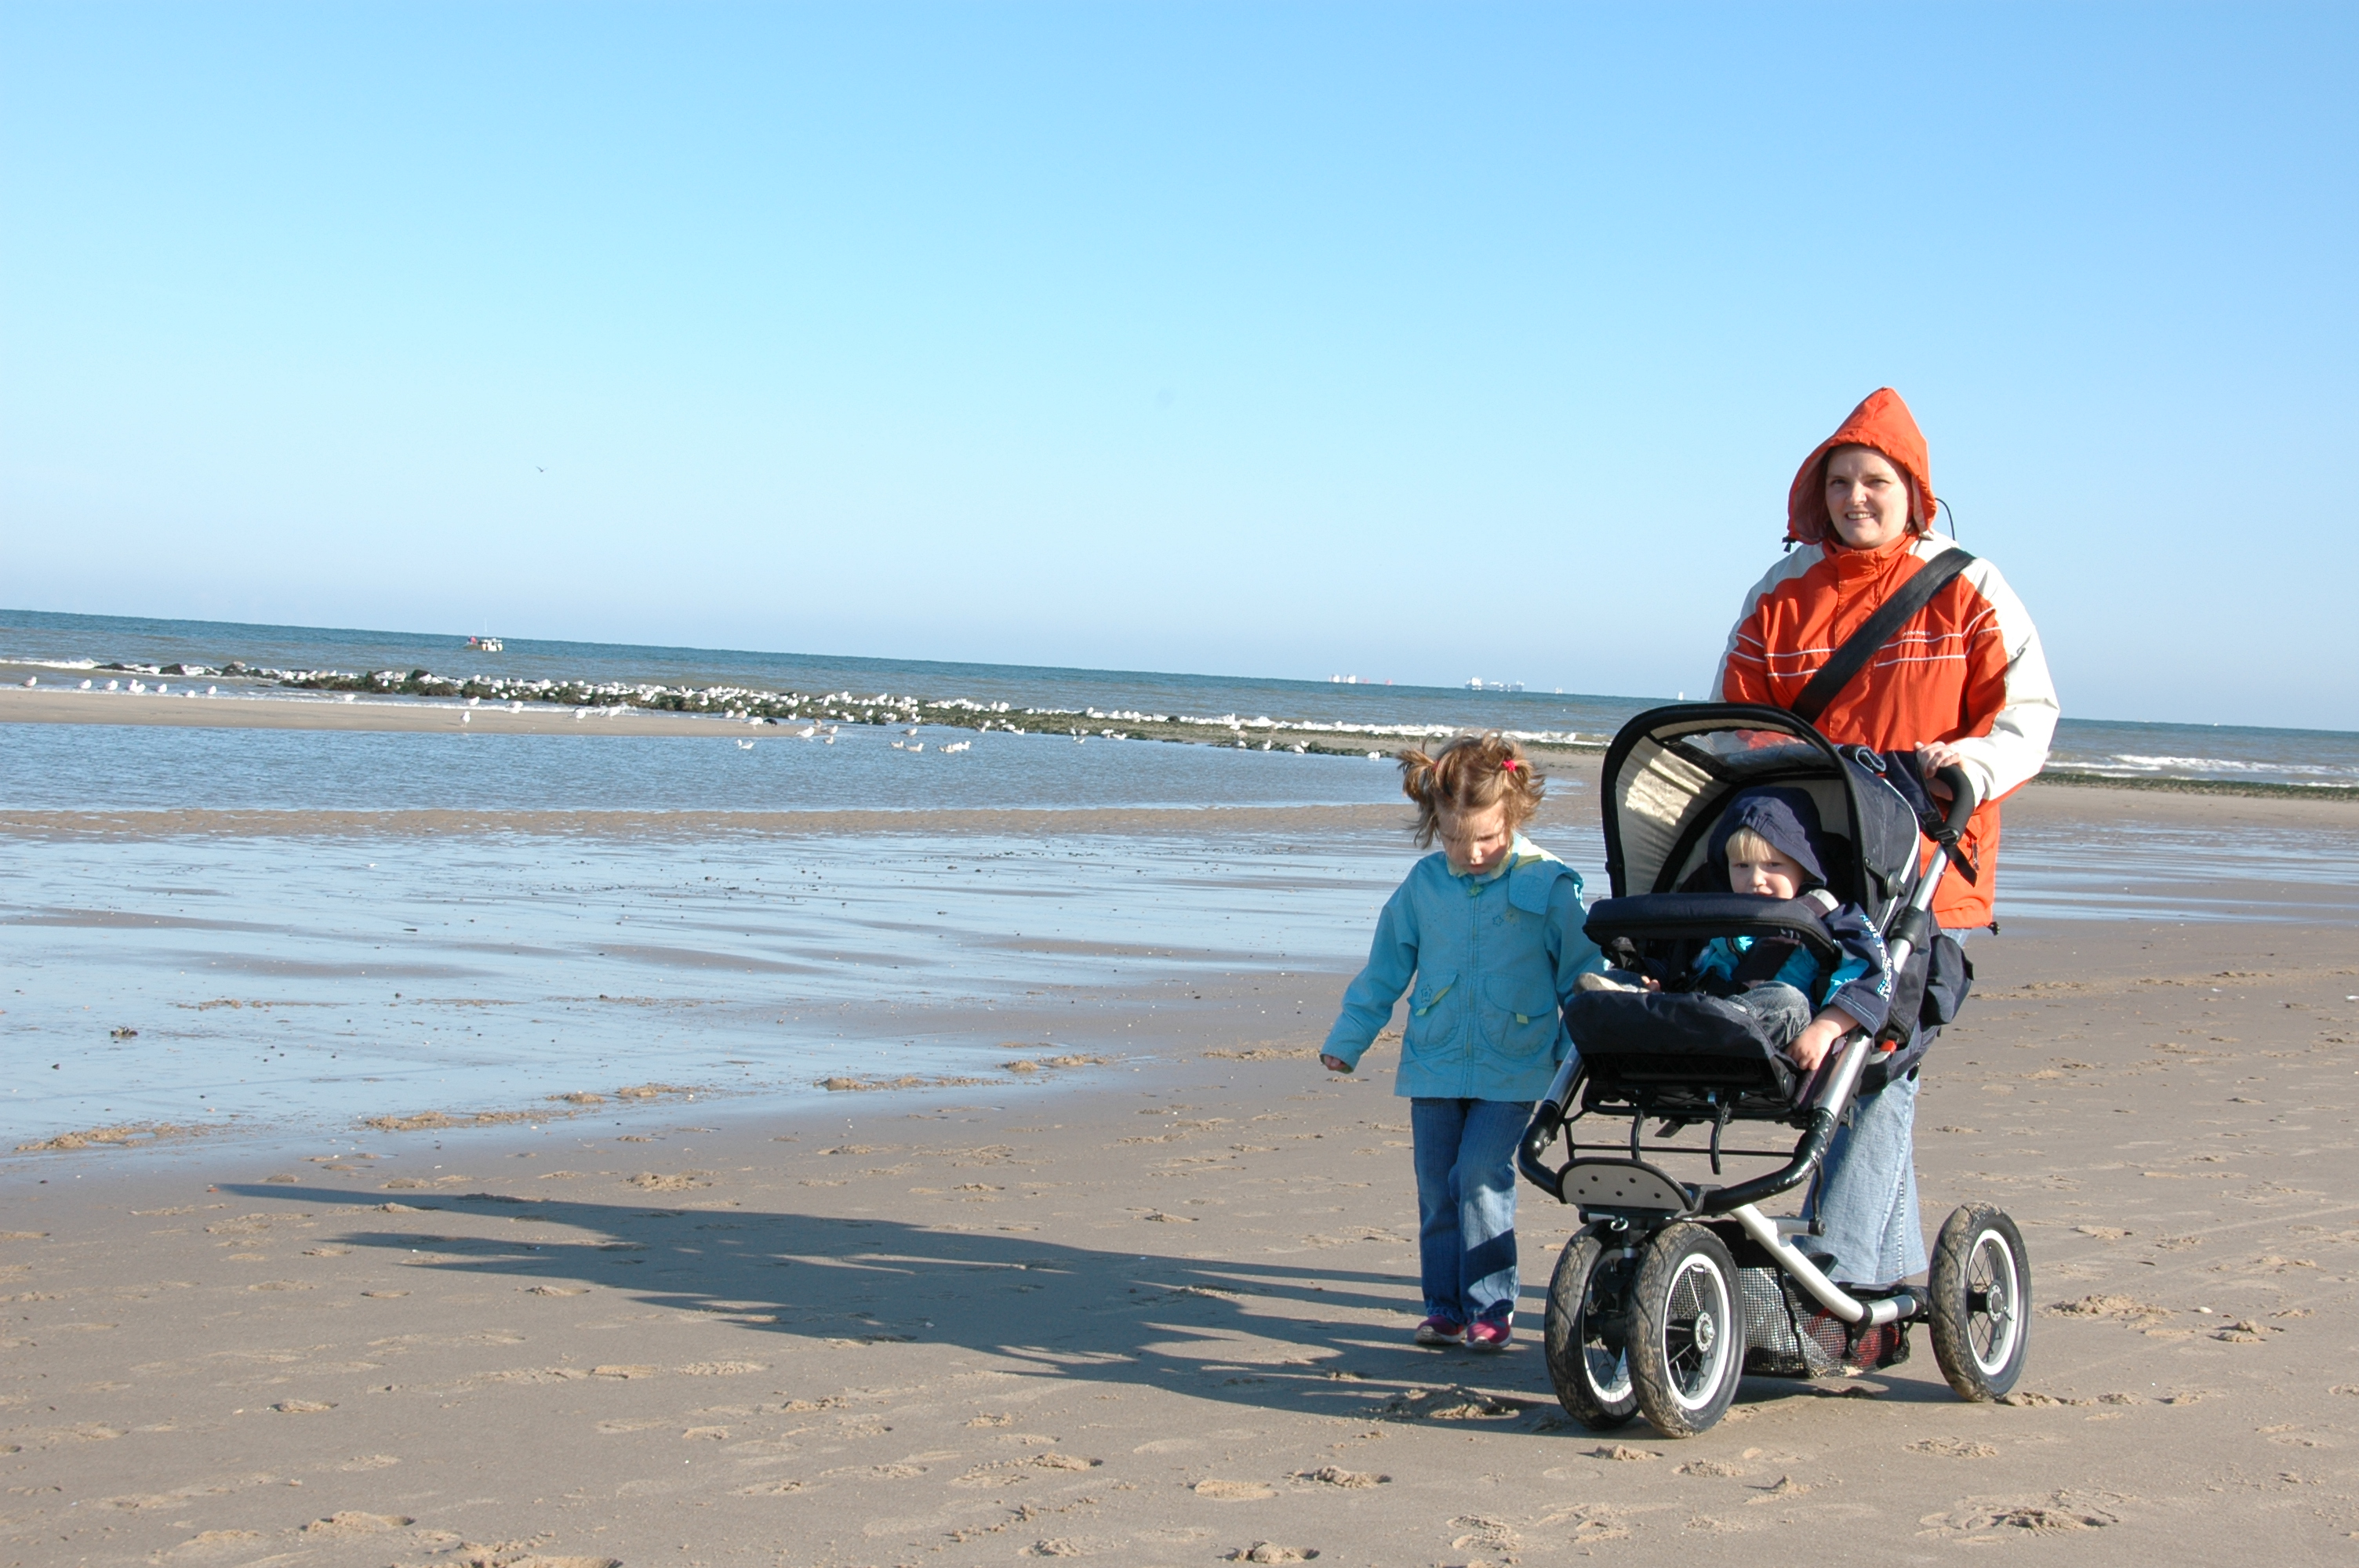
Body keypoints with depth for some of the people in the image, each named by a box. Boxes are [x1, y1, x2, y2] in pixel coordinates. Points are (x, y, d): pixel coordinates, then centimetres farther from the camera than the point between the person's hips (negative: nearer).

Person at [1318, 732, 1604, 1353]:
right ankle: (1445, 1307, 17)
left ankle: (1490, 1309, -2)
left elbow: (1581, 974, 3)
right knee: (1436, 1186, 5)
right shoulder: (1423, 884, 3)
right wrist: (1348, 1037, 15)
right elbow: (1385, 968, 13)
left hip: (1512, 1068, -4)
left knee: (1481, 1176, -14)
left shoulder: (1547, 884, -5)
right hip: (1434, 1063, 4)